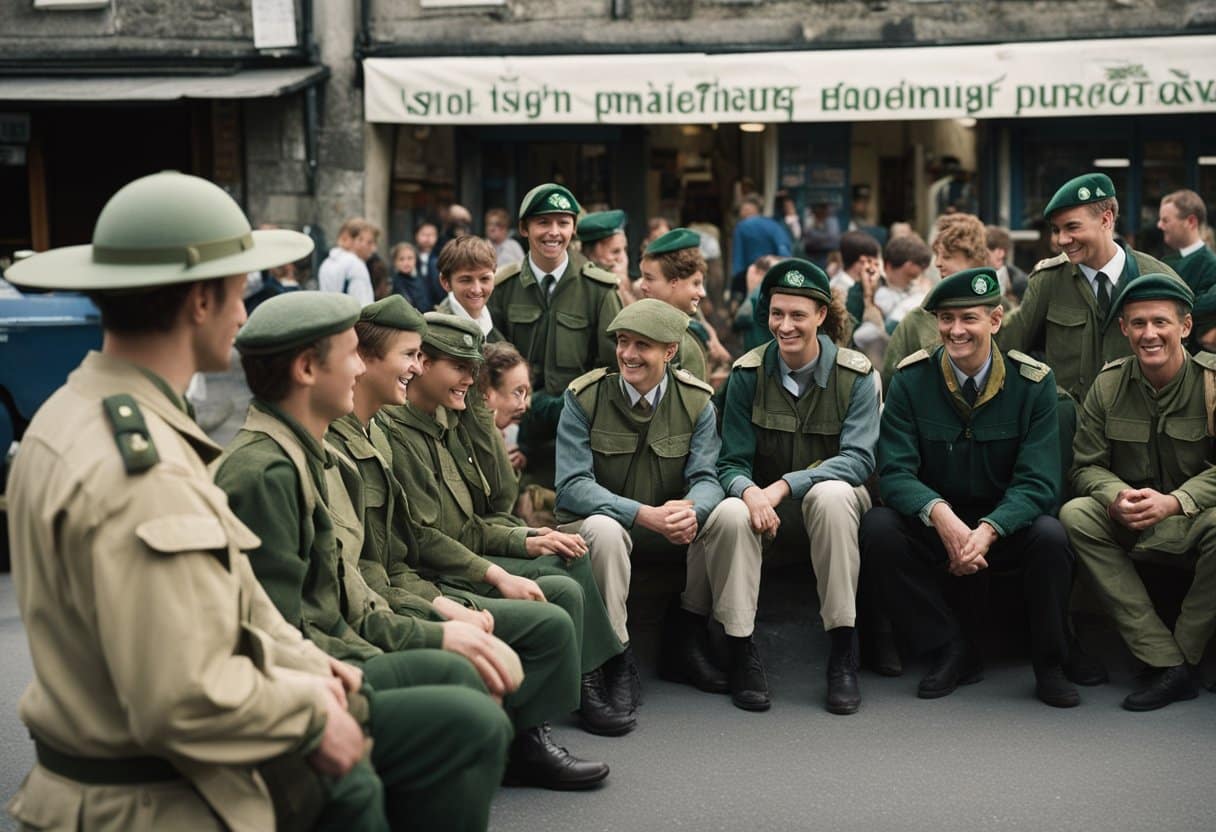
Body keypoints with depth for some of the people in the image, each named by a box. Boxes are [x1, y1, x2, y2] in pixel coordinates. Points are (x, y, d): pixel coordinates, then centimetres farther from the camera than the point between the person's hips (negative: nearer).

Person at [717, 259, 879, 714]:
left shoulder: (856, 374, -6)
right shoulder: (747, 373, -3)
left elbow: (858, 459, -16)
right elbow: (732, 462, -5)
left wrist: (783, 486, -30)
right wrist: (750, 492, -31)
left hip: (835, 498, -1)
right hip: (764, 499, 1)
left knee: (831, 494, -38)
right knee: (731, 514, -35)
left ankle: (843, 650, -30)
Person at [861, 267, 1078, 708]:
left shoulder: (1033, 382, -8)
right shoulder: (910, 379, -7)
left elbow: (1038, 482, -14)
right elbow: (895, 471, -13)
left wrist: (987, 531, -33)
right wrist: (941, 516, -35)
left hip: (1006, 527, -1)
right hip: (932, 527, 1)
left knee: (1050, 535, -32)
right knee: (877, 527, -27)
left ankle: (1050, 666, -7)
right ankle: (952, 652, -12)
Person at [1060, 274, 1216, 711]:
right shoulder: (1108, 384, 1)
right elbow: (1087, 466, 0)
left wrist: (1173, 502, -30)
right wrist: (1117, 497, -23)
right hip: (1132, 528, 4)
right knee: (1075, 515, -25)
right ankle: (1168, 664, -26)